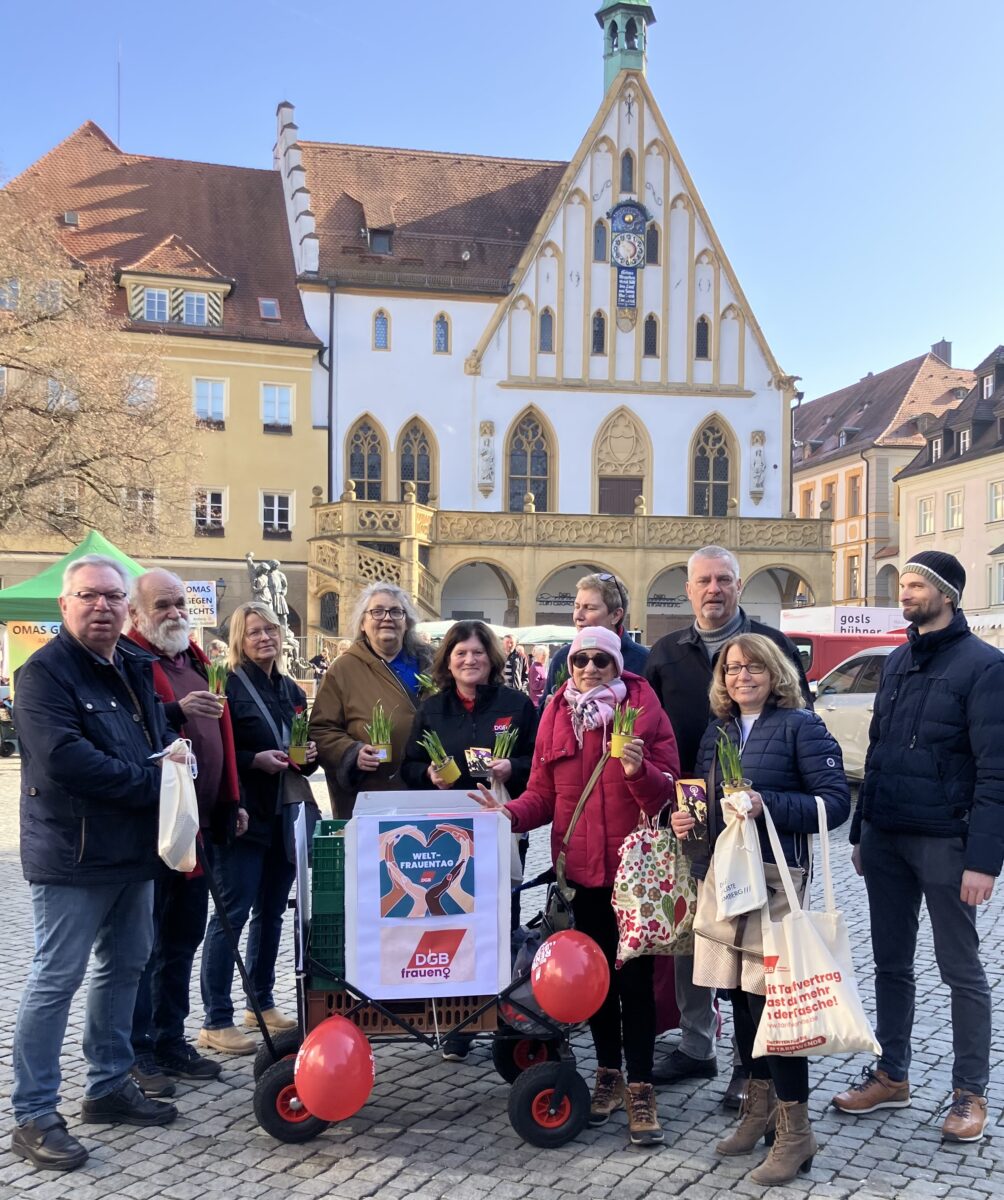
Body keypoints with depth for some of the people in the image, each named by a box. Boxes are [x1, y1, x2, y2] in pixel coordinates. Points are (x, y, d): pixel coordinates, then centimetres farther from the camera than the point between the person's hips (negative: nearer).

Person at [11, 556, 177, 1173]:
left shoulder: (138, 668, 12)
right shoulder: (45, 672, -13)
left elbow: (161, 739, 22)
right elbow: (64, 758, -26)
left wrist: (173, 762, -2)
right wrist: (152, 783, -20)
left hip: (135, 850, 9)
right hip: (73, 856, -8)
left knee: (125, 966, 17)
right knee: (55, 981, -1)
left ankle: (110, 1086, 33)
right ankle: (35, 1117, 12)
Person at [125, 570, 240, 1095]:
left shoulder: (195, 660, 16)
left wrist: (230, 800, 18)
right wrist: (176, 711, -34)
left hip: (199, 822, 8)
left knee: (183, 938, 16)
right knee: (145, 943, 2)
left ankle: (170, 1039, 28)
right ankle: (139, 1051, 14)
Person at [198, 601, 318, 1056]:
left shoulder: (292, 691, 15)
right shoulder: (228, 686, -7)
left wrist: (309, 757, 1)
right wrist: (255, 760, -22)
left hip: (285, 817, 7)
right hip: (243, 818, -7)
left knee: (271, 913, 15)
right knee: (231, 915, -4)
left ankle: (262, 1004, 28)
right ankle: (216, 1022, 4)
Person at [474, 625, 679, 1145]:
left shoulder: (645, 711, -4)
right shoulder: (556, 716, 6)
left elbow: (666, 793, -7)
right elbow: (543, 793, 5)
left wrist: (639, 771, -26)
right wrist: (510, 813, -13)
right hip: (580, 869, 4)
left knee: (634, 977, -1)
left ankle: (640, 1087, 12)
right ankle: (609, 1073, 31)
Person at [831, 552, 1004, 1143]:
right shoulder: (898, 661, 12)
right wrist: (860, 832, 14)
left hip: (944, 843, -6)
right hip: (885, 839, 6)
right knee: (891, 963, 15)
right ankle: (892, 1075, 28)